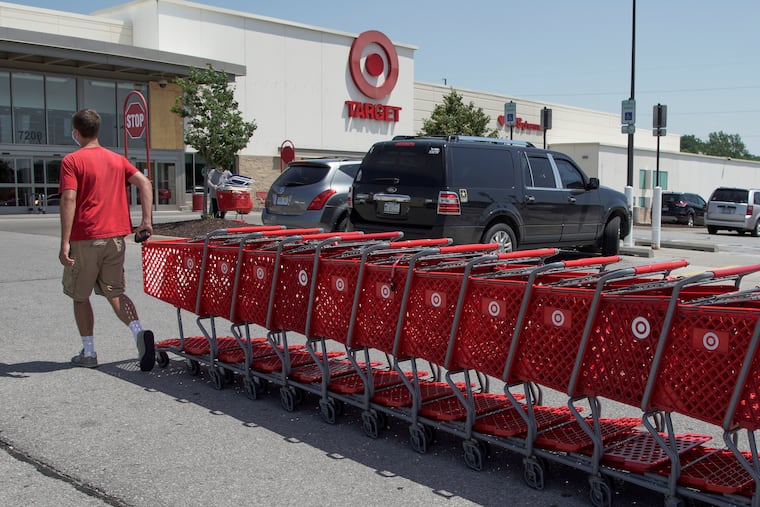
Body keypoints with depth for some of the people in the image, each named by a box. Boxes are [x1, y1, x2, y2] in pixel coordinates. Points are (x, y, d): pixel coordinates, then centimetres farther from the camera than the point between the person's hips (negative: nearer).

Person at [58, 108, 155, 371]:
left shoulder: (72, 160, -5)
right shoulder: (117, 159, 12)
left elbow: (69, 200, -15)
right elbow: (145, 183, 3)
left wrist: (65, 243, -17)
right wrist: (147, 220, 0)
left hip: (85, 238, -5)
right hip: (116, 236, 5)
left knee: (80, 296, 12)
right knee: (114, 292, 13)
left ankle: (88, 353, 17)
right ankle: (139, 332, -13)